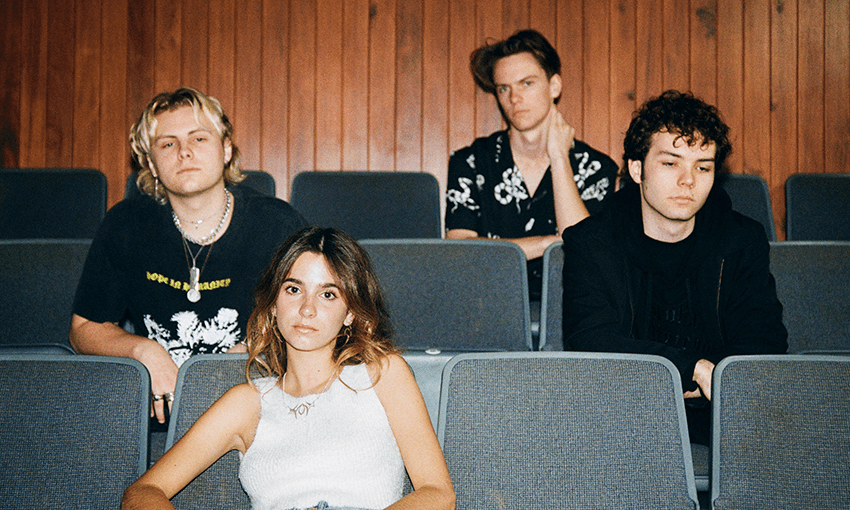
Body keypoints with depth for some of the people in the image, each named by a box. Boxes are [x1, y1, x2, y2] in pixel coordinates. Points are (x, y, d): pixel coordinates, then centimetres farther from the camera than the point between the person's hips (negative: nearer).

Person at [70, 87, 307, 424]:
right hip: (158, 409, 2)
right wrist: (144, 349, -13)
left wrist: (250, 351, -14)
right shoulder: (124, 228, -2)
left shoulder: (279, 226, -5)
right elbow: (84, 329, 7)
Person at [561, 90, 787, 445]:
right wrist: (695, 368, -26)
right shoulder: (590, 243, -1)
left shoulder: (744, 241, 7)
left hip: (713, 416, 2)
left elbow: (765, 346, -1)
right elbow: (589, 342, -15)